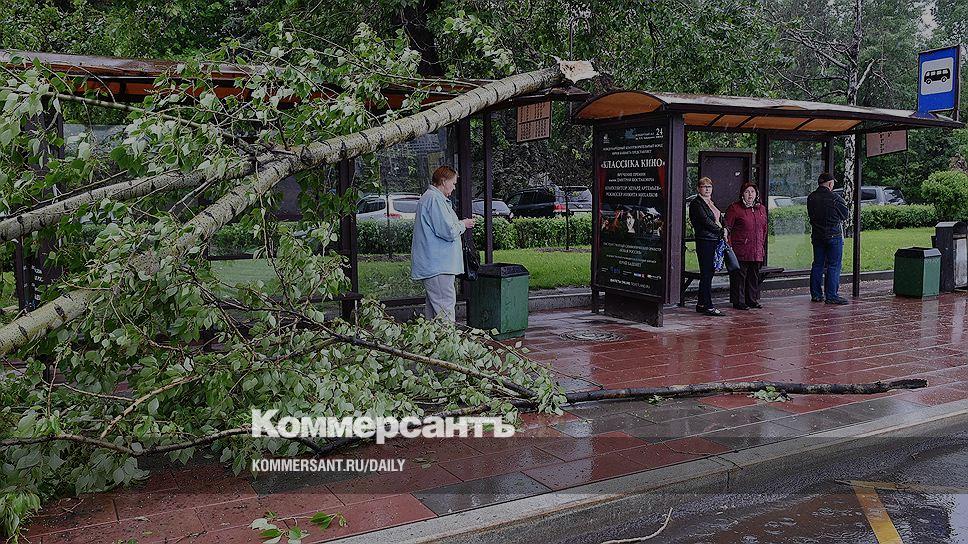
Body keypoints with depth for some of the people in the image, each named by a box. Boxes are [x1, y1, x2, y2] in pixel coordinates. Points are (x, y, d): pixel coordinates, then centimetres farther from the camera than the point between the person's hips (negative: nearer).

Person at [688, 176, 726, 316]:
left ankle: (701, 304, 16)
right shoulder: (696, 203, -6)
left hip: (715, 241, 9)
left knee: (709, 273, 10)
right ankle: (708, 306, -5)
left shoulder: (710, 203, 20)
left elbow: (719, 219, 22)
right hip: (704, 241, -9)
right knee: (706, 274, -7)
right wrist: (721, 231, -8)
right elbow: (705, 221, -15)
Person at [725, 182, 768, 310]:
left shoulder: (761, 208, 14)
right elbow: (727, 227, -6)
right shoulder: (734, 208, -4)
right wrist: (729, 246, -13)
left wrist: (762, 246, 16)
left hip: (756, 251, 6)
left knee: (754, 276, 11)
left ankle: (752, 300, 22)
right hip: (740, 250, -6)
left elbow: (764, 229, 20)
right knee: (739, 275, -3)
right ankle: (738, 302, 5)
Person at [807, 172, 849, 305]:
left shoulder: (811, 198, 2)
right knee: (834, 265, -1)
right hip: (834, 235, -6)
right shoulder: (834, 197, -13)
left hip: (817, 235, 6)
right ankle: (831, 295, -2)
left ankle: (816, 294, 14)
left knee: (817, 264, 11)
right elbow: (845, 215, -2)